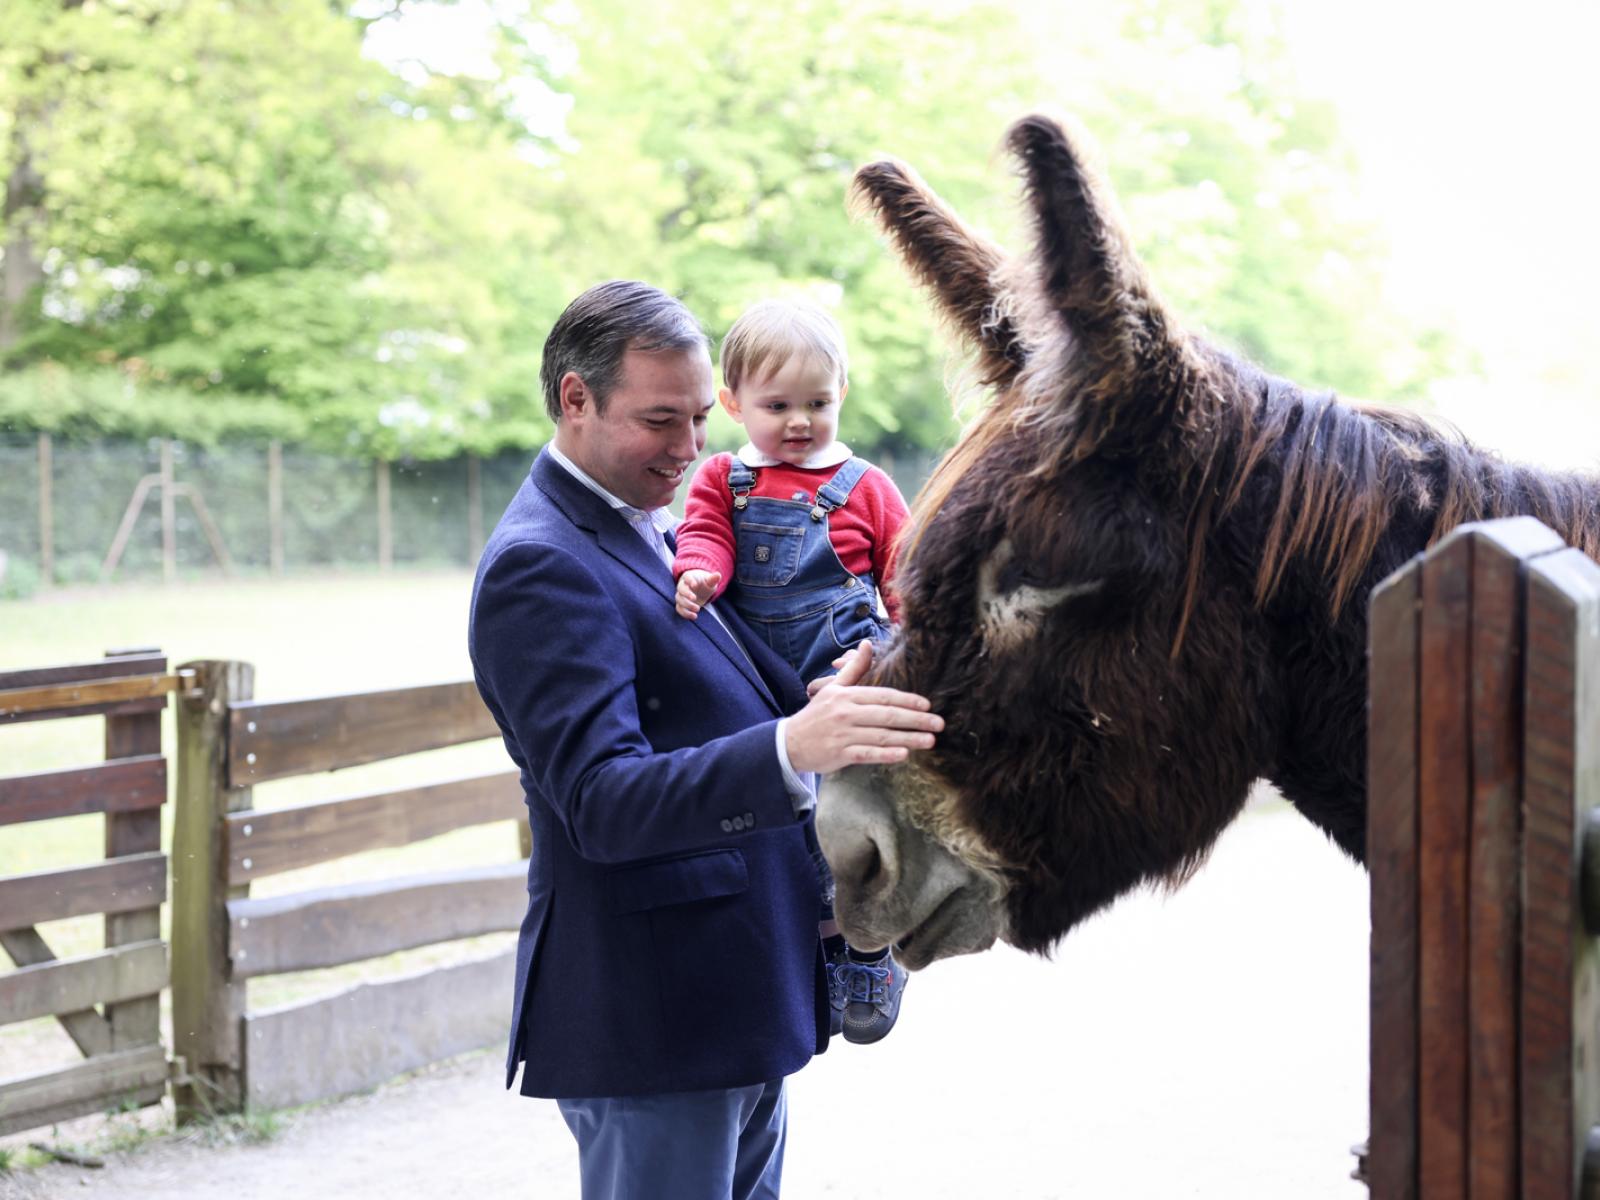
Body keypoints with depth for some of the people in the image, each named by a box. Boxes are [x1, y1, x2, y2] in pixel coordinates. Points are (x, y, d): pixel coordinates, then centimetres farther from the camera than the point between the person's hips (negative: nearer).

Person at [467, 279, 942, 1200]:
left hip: (742, 1005, 10)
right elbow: (601, 801, -28)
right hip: (649, 1013, -10)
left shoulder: (648, 527, 15)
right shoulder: (539, 565, -17)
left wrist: (822, 710, 5)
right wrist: (791, 748, -42)